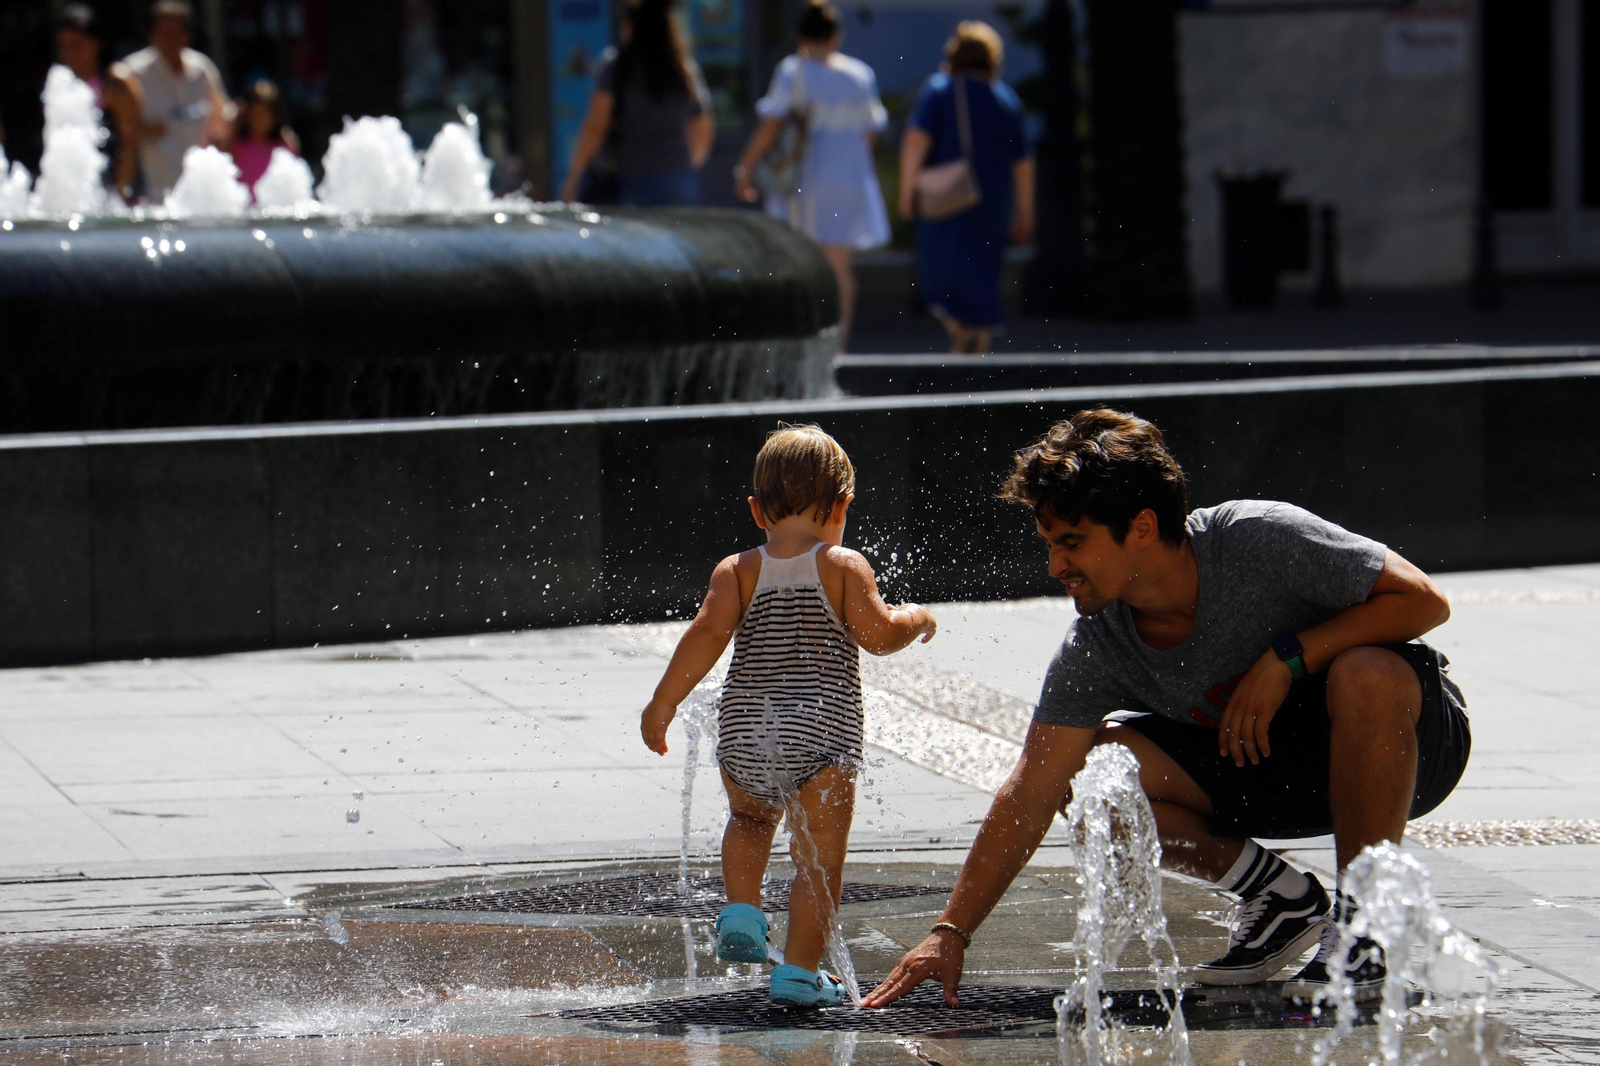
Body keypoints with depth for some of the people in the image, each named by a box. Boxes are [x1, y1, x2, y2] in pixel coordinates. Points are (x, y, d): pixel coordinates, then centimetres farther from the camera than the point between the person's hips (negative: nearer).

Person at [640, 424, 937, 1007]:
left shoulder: (737, 570, 5)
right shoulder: (843, 567, 0)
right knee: (819, 856, 2)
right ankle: (799, 970, -4)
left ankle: (741, 911, 16)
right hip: (822, 737, -3)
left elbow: (709, 632, -8)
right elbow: (879, 634, -8)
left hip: (742, 738, 3)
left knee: (750, 818, 32)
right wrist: (916, 619, 13)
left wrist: (663, 702, -5)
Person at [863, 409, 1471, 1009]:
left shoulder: (1260, 540, -26)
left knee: (1364, 675, -40)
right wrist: (951, 933, -18)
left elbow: (1423, 600, -23)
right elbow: (1030, 792, -13)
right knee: (1092, 766, -17)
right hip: (1261, 769, 5)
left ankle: (1364, 918, -22)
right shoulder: (1095, 648, -13)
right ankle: (1279, 897, -1)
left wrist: (1288, 657, -29)